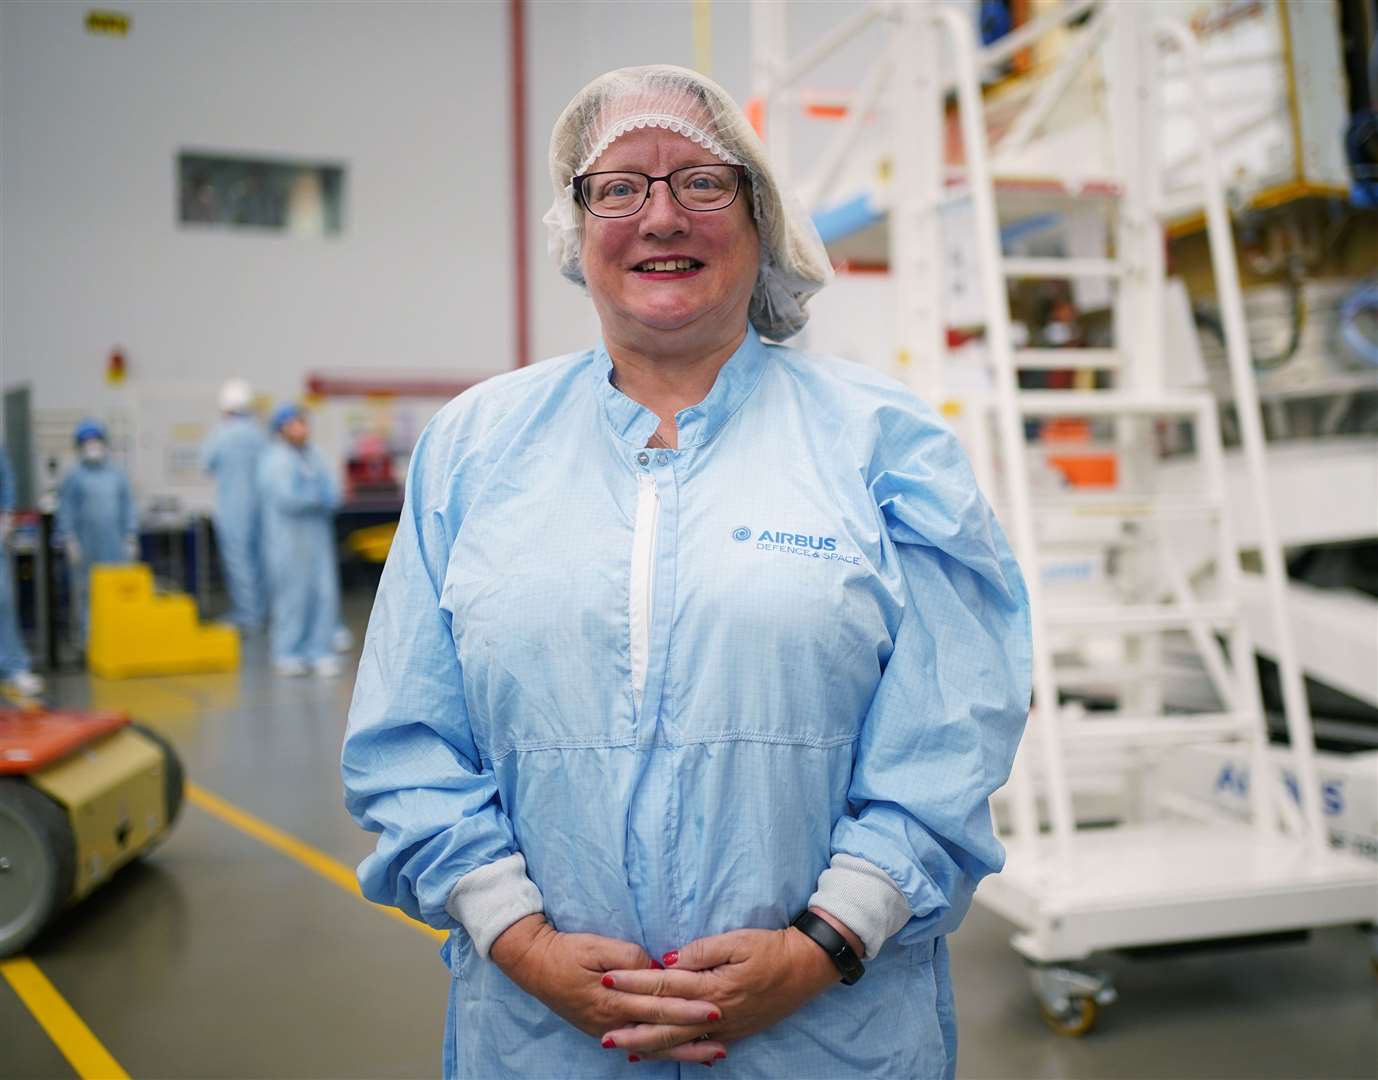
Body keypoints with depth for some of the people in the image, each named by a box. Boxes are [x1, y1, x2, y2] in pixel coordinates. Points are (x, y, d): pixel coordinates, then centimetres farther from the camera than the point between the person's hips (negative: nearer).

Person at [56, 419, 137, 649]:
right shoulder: (74, 477, 3)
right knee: (85, 593, 0)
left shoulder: (117, 475, 10)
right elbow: (66, 511, 1)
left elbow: (127, 508, 12)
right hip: (85, 548, -2)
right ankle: (86, 638, 6)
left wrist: (130, 539, 7)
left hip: (114, 546, 2)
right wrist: (70, 541, -6)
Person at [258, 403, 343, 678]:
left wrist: (307, 498, -11)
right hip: (288, 539, -6)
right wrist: (317, 496, -4)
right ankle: (287, 654, 9)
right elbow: (286, 498, -18)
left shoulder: (312, 456, 14)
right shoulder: (274, 460, -7)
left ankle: (320, 652, 6)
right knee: (291, 594, -3)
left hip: (317, 535, 6)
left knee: (324, 592, 0)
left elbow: (332, 495, 9)